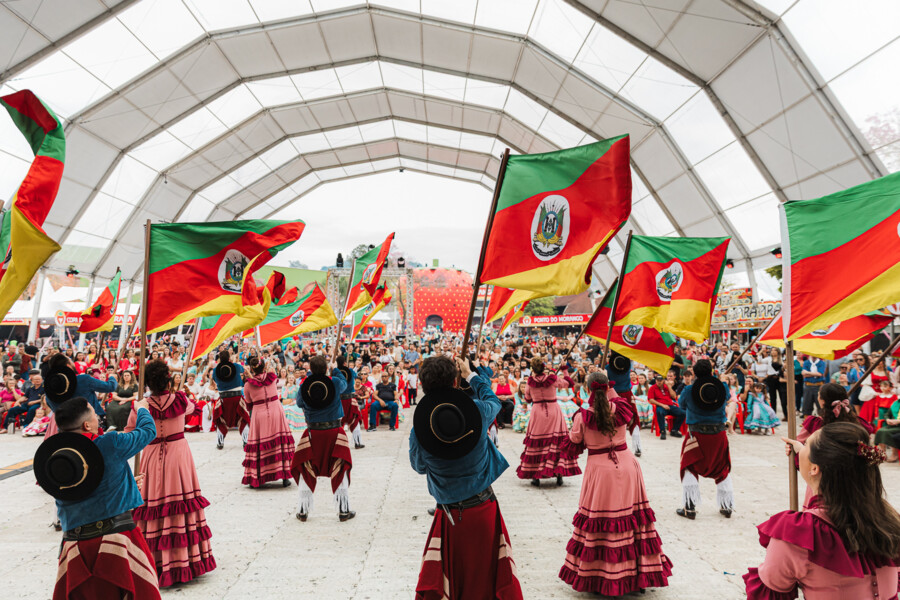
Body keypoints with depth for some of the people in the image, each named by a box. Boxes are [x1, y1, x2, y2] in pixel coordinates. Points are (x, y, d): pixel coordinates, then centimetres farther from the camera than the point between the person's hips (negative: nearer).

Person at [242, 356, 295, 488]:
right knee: (281, 443, 7)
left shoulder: (248, 385, -4)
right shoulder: (272, 377, 1)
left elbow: (249, 403, 7)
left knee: (258, 446, 7)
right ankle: (285, 477, 8)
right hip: (276, 413, 1)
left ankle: (256, 479, 11)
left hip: (259, 415, -1)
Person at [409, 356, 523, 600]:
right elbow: (493, 400, 10)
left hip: (451, 516, -1)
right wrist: (472, 375, 23)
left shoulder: (418, 431, -18)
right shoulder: (477, 410, -16)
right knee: (490, 577, 19)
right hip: (485, 509, 1)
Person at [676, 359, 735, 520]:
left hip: (697, 435, -2)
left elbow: (681, 403, 9)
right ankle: (727, 507, 26)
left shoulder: (689, 390, -10)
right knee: (722, 470, 19)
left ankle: (690, 508, 7)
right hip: (719, 435, 2)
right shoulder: (723, 388, -6)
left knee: (690, 469, 10)